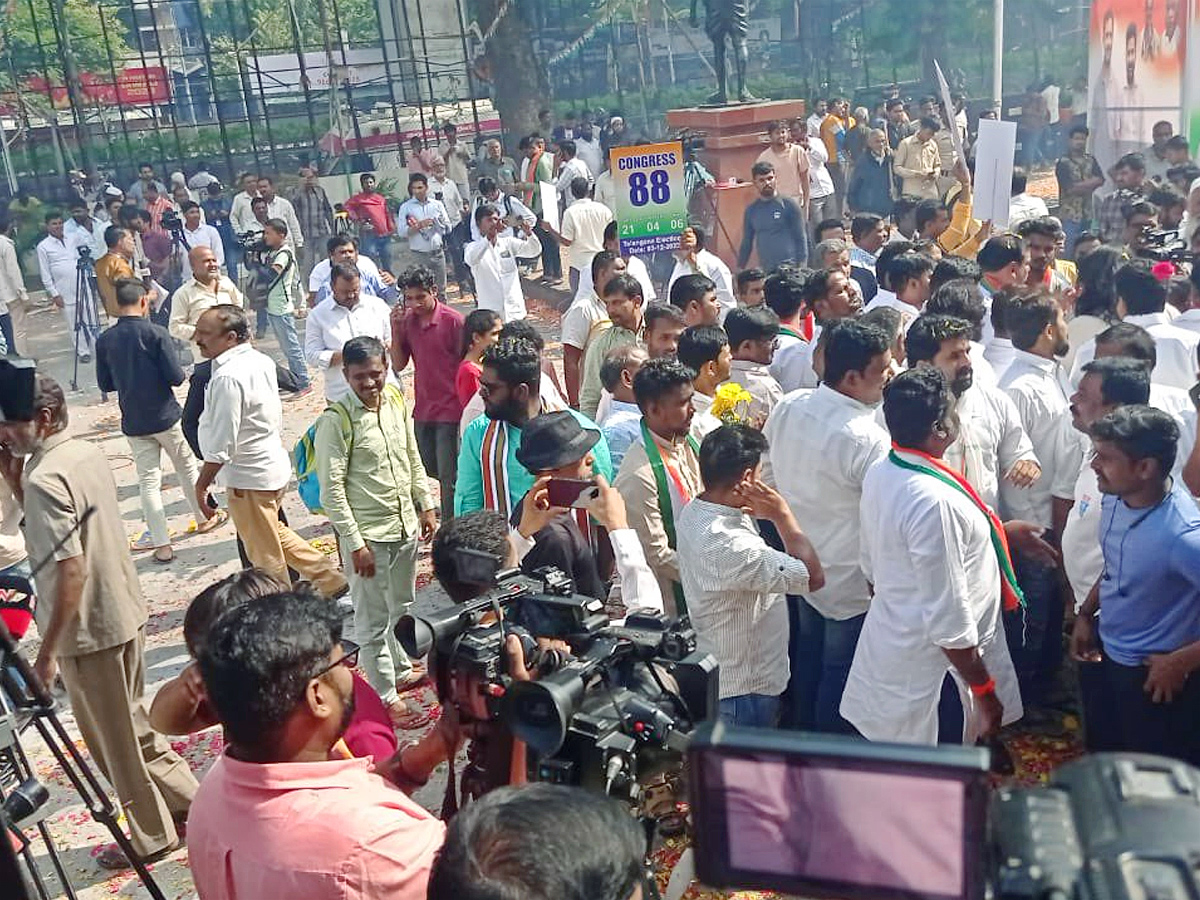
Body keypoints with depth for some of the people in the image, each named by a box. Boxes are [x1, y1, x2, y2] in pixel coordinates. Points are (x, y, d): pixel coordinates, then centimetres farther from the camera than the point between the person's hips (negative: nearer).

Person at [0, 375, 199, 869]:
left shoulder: (45, 479, -23)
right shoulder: (89, 453, 4)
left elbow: (71, 569, -26)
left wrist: (47, 649, -19)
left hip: (88, 630, -8)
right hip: (125, 612, 8)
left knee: (114, 739, 10)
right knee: (130, 722, 24)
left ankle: (153, 837, 25)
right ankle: (187, 801, 34)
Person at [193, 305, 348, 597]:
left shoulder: (227, 378, -26)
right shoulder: (261, 361, 2)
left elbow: (221, 446, -24)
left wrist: (201, 485, -13)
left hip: (248, 477, -9)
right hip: (275, 464, 9)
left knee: (266, 556, 8)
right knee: (275, 532, 27)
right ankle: (330, 581, 33)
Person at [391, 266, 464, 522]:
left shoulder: (453, 320, -12)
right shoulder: (407, 321, 4)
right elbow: (398, 366, 4)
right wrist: (395, 331, -8)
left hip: (450, 409, -6)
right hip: (423, 409, 6)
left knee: (448, 475, -2)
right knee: (429, 469, 15)